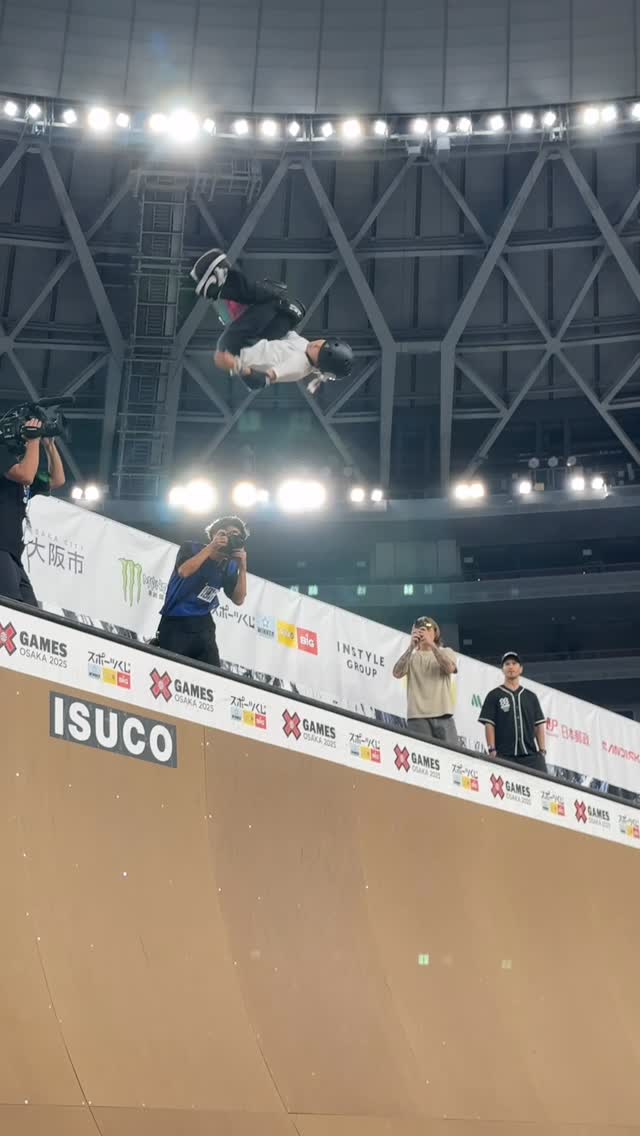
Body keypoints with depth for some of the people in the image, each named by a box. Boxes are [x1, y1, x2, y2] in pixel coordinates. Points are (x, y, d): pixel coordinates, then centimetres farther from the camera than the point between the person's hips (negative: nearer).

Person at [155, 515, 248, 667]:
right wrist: (211, 547, -20)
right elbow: (184, 571, -25)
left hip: (203, 626, 4)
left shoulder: (229, 566, 6)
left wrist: (242, 568, -9)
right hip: (175, 623, -4)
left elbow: (238, 600, 1)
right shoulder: (192, 548, -5)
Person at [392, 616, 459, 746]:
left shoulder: (446, 652, 16)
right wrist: (411, 647, -14)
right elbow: (397, 673, -7)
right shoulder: (411, 656, 13)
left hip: (443, 715, 1)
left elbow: (450, 668, -7)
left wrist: (431, 644, -15)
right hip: (417, 716, -1)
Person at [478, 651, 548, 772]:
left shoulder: (531, 697, 20)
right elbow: (489, 724, 3)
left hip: (530, 754, 3)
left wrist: (542, 751, 6)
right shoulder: (494, 695, 10)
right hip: (505, 756, -3)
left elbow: (539, 725, 17)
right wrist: (492, 750, -7)